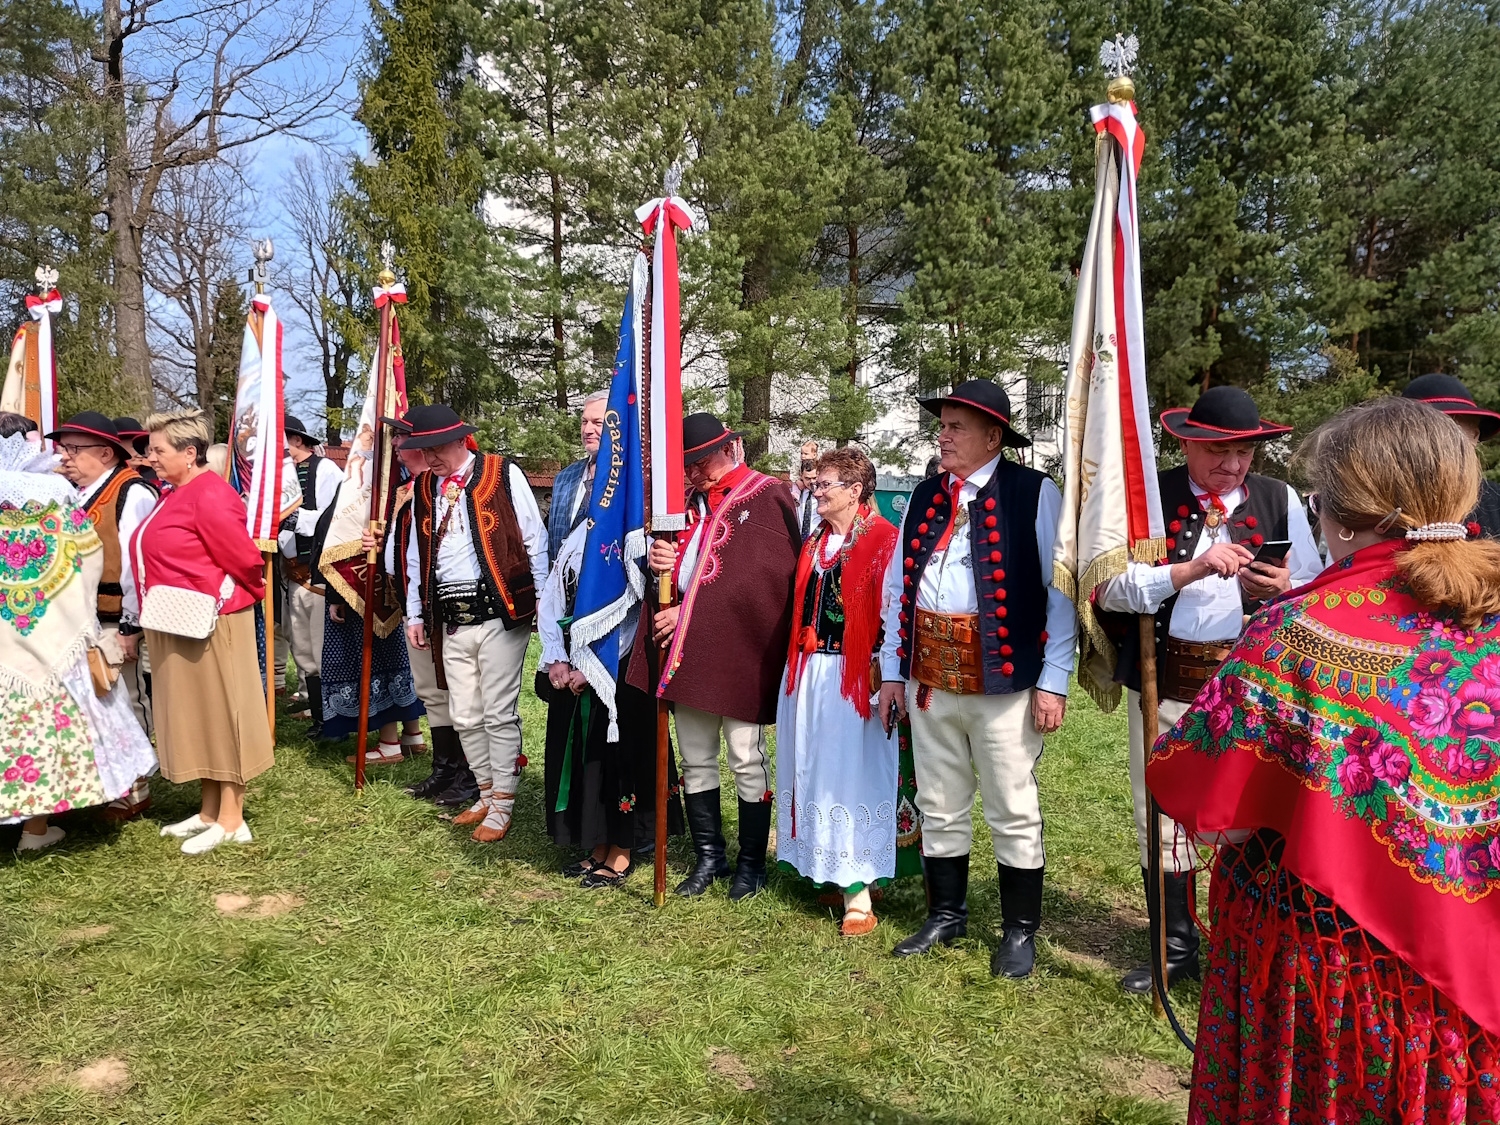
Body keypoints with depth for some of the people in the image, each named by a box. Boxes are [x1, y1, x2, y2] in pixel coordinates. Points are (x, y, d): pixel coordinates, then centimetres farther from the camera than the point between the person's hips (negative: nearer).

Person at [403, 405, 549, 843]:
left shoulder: (504, 474, -4)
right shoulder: (423, 487, 12)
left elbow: (535, 541, -3)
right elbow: (417, 556, 20)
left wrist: (545, 603, -4)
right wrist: (414, 614, 19)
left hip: (499, 613, -6)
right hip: (450, 621, 6)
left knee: (499, 714, -1)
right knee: (465, 717, 11)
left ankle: (503, 804, 13)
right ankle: (487, 793, 28)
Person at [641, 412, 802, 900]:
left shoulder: (768, 497, -7)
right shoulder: (693, 500, 16)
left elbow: (759, 576, -15)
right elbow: (679, 561, 21)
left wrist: (688, 611, -16)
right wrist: (660, 557, -5)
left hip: (740, 649, -7)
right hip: (689, 649, 7)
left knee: (747, 762, 2)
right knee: (696, 761, 12)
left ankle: (752, 862, 19)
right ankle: (709, 856, 27)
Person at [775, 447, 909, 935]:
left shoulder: (884, 541, -11)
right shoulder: (816, 540, 13)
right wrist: (799, 664, 10)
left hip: (852, 675, -7)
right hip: (808, 671, 7)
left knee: (851, 775, -2)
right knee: (814, 771, 13)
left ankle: (858, 891, 7)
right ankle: (824, 867, 28)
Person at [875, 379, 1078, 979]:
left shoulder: (1034, 493, -6)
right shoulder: (924, 498, 11)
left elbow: (1061, 589, -8)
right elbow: (897, 586, 13)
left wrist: (1053, 681, -11)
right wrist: (892, 671, 11)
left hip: (1004, 681, -5)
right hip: (929, 680, 6)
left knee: (1013, 813, 7)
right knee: (939, 809, 16)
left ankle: (1020, 931, 26)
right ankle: (946, 915, 34)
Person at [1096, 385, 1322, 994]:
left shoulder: (1280, 499, 4)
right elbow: (1110, 588, -10)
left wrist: (1285, 590, -17)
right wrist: (1191, 569, -22)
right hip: (1163, 682, 0)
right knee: (1160, 816, 10)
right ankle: (1174, 948, 30)